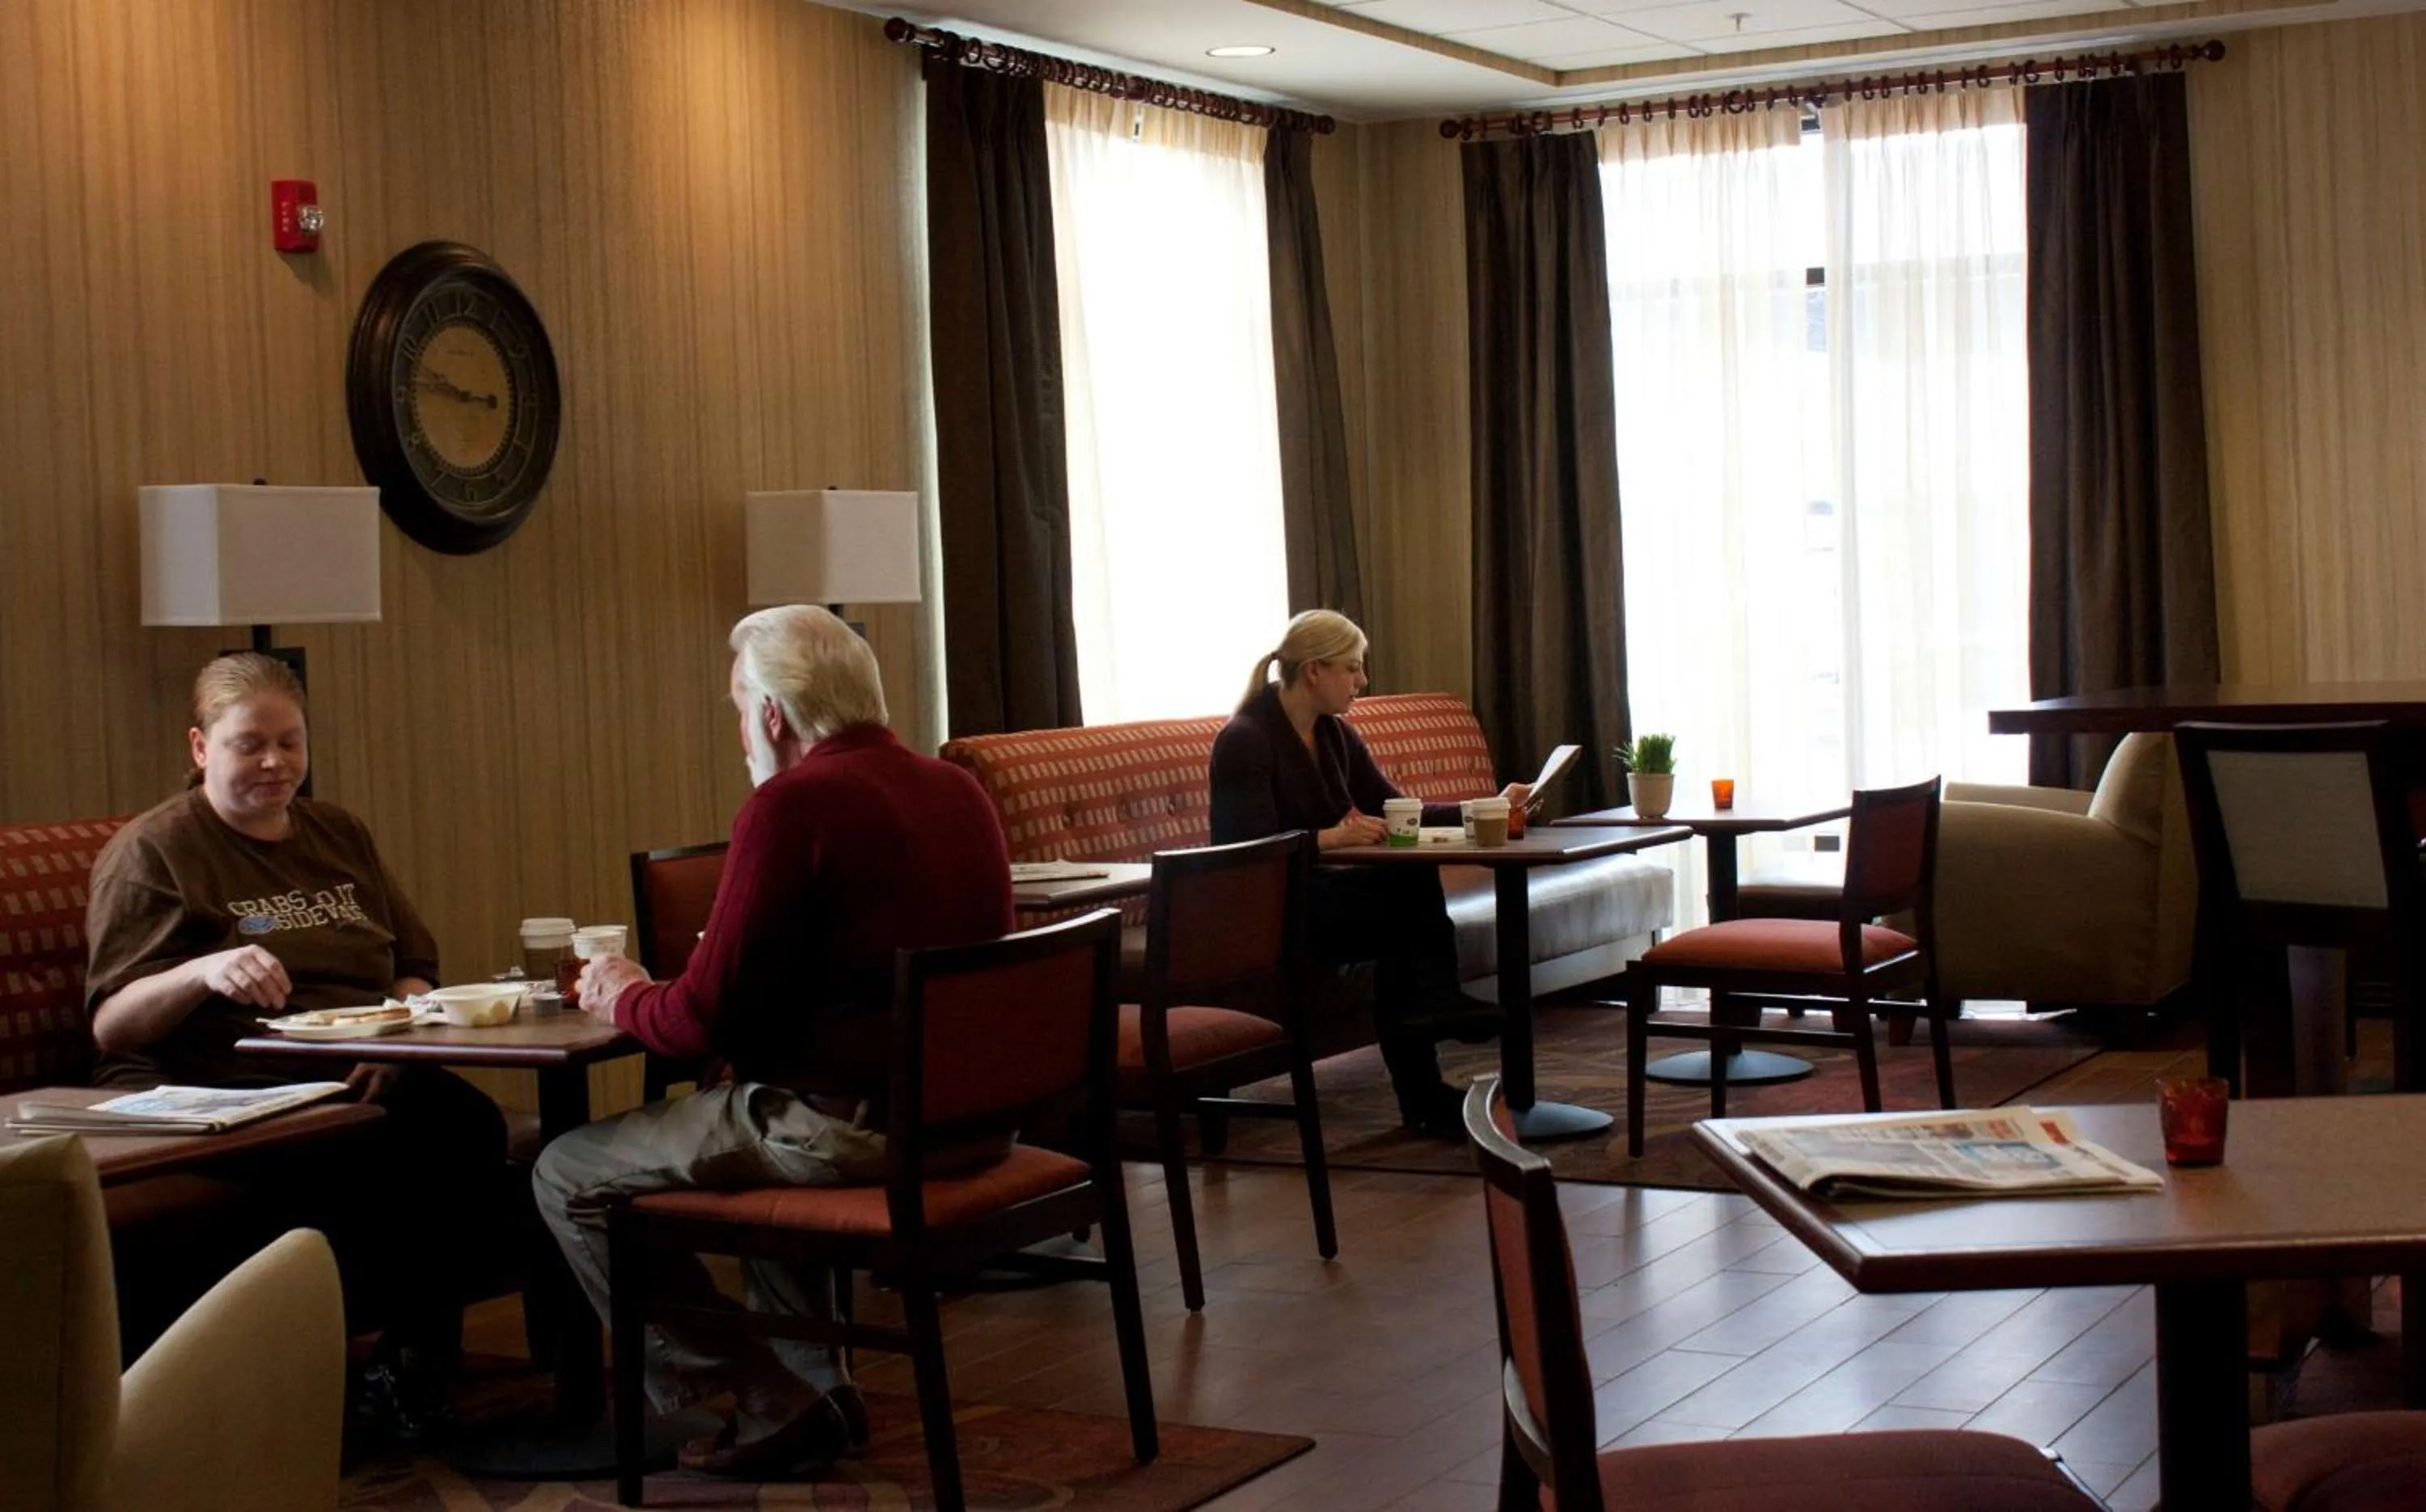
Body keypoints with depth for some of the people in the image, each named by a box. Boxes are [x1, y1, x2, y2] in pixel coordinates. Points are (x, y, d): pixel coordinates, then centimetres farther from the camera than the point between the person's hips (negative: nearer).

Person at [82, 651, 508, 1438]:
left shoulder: (341, 835, 22)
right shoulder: (148, 852, 5)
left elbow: (415, 970, 22)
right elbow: (111, 1026, -4)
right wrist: (202, 971, -24)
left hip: (356, 1085, 5)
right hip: (221, 1099, -5)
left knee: (469, 1125, -29)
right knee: (362, 1157, -36)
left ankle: (418, 1353, -15)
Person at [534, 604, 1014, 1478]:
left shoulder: (793, 806, -15)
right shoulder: (960, 792, 10)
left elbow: (706, 1020, -14)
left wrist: (623, 997, 7)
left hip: (854, 1126, -9)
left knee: (568, 1177, 6)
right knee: (754, 1122, 35)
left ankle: (769, 1405, 6)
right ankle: (814, 1379, 30)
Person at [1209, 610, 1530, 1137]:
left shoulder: (1335, 735, 9)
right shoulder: (1244, 739, -15)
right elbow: (1253, 851, -22)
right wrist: (1331, 837, -34)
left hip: (1319, 894, 8)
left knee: (1412, 883, -23)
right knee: (1408, 890, -26)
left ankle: (1422, 1095, -20)